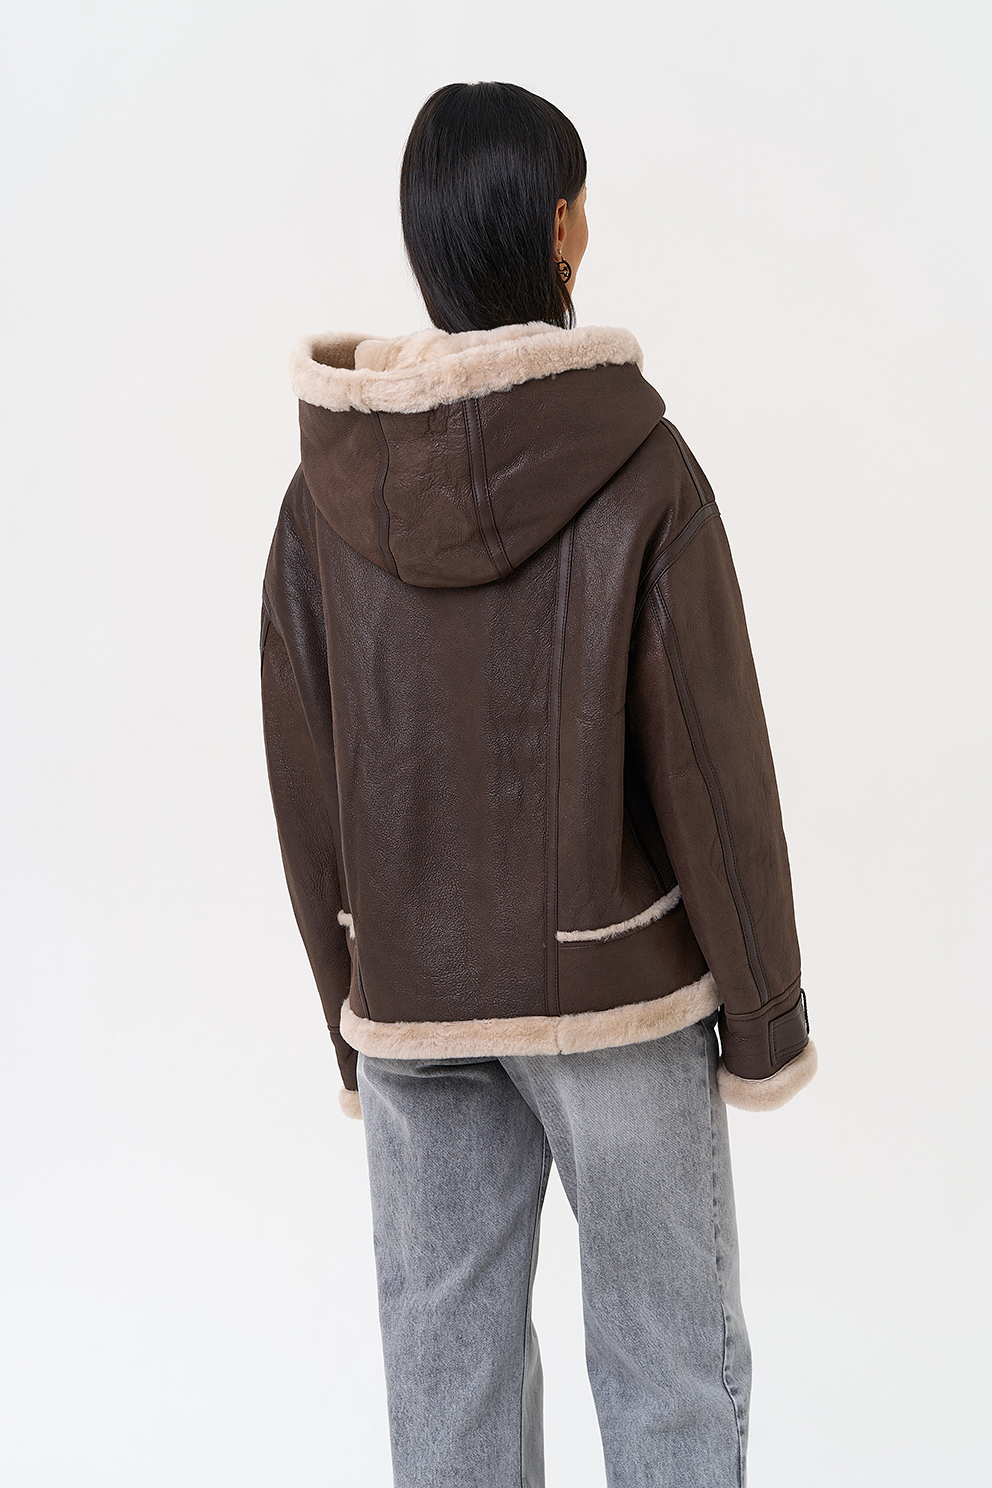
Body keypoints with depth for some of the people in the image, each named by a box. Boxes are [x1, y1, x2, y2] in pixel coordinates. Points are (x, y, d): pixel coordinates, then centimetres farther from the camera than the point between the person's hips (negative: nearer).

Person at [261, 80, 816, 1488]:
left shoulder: (327, 491, -4)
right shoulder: (640, 468, -14)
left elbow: (305, 789, 1)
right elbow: (711, 763, -12)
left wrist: (356, 1019, 13)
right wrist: (766, 1016, 0)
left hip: (411, 1005, 3)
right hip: (616, 990, -3)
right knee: (671, 1374, 12)